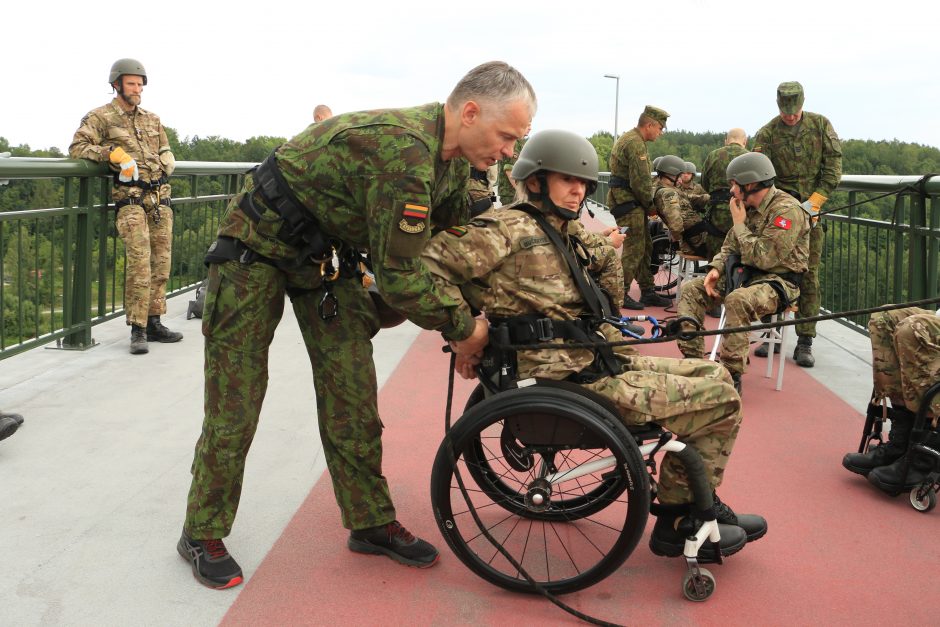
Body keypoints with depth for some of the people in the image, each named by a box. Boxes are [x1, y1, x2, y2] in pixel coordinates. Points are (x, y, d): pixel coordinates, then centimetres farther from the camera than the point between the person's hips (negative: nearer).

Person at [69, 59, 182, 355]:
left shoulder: (152, 119, 18)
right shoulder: (100, 117, 1)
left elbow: (166, 153, 27)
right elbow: (77, 147, -7)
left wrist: (164, 165, 6)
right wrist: (112, 152, -18)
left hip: (160, 197, 6)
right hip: (130, 198, -6)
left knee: (161, 262, 6)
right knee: (139, 263, -14)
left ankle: (153, 323, 14)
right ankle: (137, 330, -10)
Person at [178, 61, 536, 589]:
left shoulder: (452, 160, -4)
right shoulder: (402, 154, -34)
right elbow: (398, 276, -29)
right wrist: (460, 328, -15)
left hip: (325, 253, 8)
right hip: (259, 247, -8)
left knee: (352, 393, 5)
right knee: (235, 405, -2)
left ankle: (371, 521, 16)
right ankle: (203, 534, 14)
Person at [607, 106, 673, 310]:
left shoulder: (628, 138, 17)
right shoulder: (635, 144, -17)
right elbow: (640, 182, -21)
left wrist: (646, 204, 15)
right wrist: (650, 205, -7)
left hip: (623, 199, 11)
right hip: (628, 201, -11)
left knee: (645, 247, 14)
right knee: (634, 249, -7)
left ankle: (647, 292, 20)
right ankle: (621, 294, -2)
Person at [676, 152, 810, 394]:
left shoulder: (787, 210, -18)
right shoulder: (749, 207, 10)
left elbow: (763, 258, -25)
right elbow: (730, 246, 17)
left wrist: (740, 224, -14)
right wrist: (716, 269, -4)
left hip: (778, 281, -9)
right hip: (746, 275, 9)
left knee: (737, 300, -38)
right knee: (690, 289, -2)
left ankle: (732, 375, -29)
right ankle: (693, 359, -6)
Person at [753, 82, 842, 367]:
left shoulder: (820, 125, 3)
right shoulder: (767, 134, -1)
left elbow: (833, 164, 0)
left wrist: (815, 200, -11)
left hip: (811, 208, 0)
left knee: (808, 276, -2)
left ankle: (804, 342, 2)